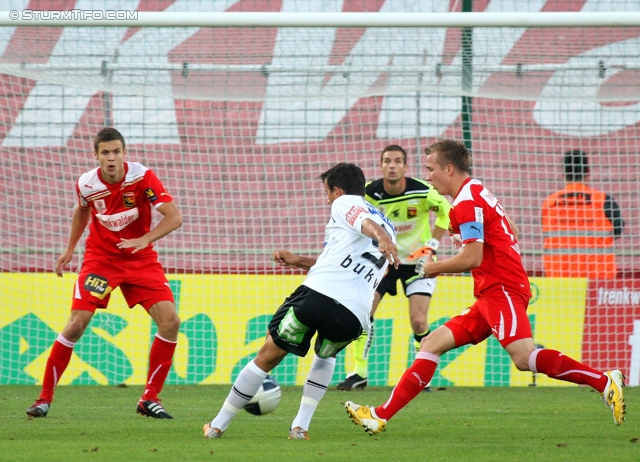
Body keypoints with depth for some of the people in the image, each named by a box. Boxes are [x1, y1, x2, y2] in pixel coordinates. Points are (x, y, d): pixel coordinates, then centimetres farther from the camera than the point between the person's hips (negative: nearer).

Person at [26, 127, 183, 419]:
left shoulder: (142, 177, -18)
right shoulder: (86, 184, -11)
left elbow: (174, 217, -23)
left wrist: (144, 240, -37)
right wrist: (70, 249, 17)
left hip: (141, 260, 0)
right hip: (100, 258, 0)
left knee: (170, 322, -14)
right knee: (76, 324, -14)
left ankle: (150, 399, -1)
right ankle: (45, 397, -1)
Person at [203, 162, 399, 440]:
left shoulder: (345, 203, 13)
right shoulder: (388, 228, 33)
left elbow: (366, 221, -12)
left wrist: (381, 237, -33)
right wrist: (300, 261, 43)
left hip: (319, 293, -5)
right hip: (355, 316, 5)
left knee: (268, 356, 10)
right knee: (325, 356, 35)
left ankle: (219, 425, 17)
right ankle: (301, 426, 19)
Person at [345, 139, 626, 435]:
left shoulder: (467, 203, -11)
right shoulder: (479, 194, 20)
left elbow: (472, 258, -18)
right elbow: (512, 235, 29)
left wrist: (434, 268, -2)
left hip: (501, 290, -10)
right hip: (488, 297, 10)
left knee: (524, 358, -26)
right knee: (432, 344, 6)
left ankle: (605, 382, -25)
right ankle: (381, 416, 4)